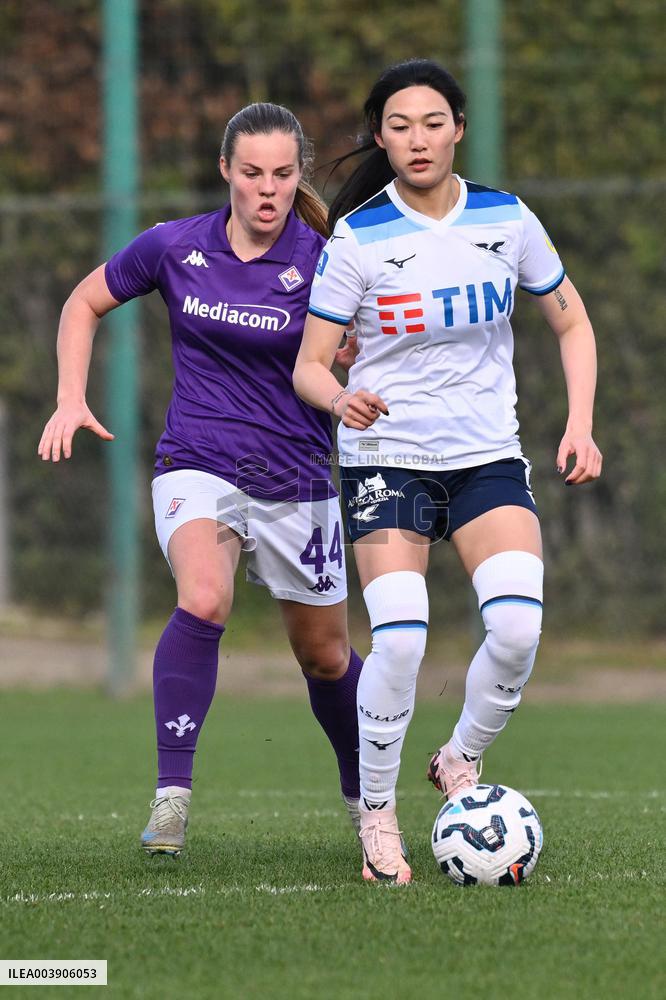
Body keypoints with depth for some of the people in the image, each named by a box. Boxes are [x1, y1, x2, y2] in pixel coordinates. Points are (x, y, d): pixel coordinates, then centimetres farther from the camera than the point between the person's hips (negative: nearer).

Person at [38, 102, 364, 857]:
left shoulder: (322, 265, -8)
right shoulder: (174, 248, -3)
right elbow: (86, 303, 13)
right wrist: (71, 400, 2)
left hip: (297, 479, 1)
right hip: (197, 469, -1)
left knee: (325, 656, 13)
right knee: (203, 600, -31)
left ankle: (364, 794, 40)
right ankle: (171, 794, -29)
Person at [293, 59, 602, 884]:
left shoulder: (507, 221, 0)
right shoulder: (357, 239, -8)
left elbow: (571, 325, 12)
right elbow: (308, 366, -6)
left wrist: (579, 426, 0)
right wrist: (343, 399, -29)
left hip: (489, 456, 3)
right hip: (388, 457, -3)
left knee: (518, 625, -18)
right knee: (399, 638, -20)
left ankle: (461, 762, 10)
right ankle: (376, 815, 0)